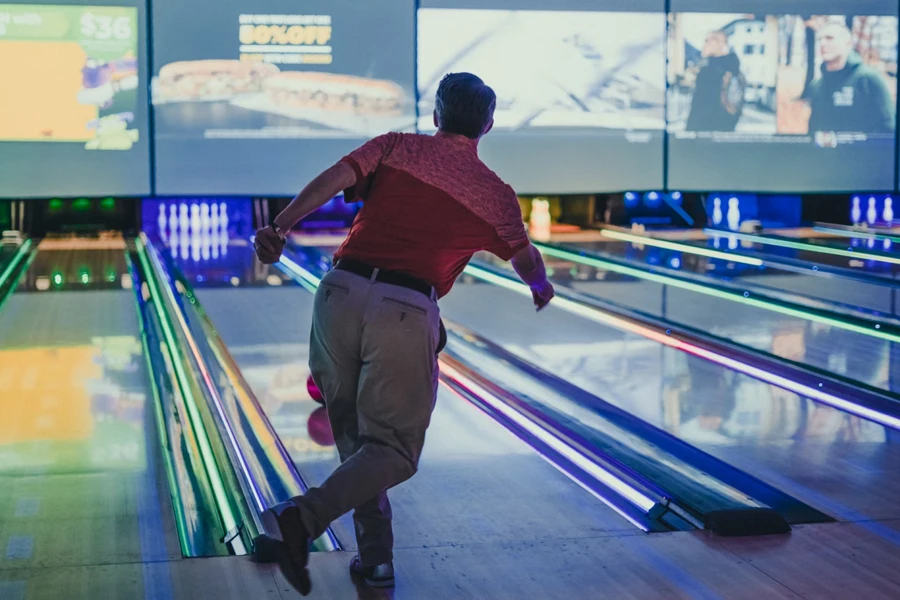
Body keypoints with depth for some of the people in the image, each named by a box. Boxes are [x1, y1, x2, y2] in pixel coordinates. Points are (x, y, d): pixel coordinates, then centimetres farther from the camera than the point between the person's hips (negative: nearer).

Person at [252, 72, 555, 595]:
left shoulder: (396, 147, 15)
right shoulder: (495, 193, 16)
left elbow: (336, 177, -3)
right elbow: (525, 260, 34)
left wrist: (282, 226, -10)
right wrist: (542, 287, 55)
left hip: (340, 294, 3)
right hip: (406, 315, -2)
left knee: (354, 435, 18)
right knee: (393, 450, 5)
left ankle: (376, 554, 21)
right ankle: (302, 517, -17)